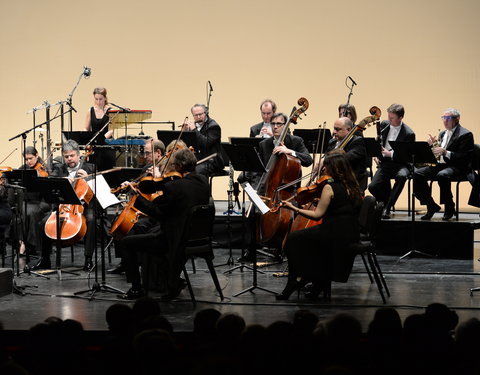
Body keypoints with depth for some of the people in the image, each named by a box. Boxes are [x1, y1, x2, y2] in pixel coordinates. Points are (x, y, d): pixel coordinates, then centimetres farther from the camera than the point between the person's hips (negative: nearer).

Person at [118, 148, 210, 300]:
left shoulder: (173, 187, -25)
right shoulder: (203, 181, -1)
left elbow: (155, 211, -17)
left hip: (177, 241, -8)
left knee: (128, 242, 7)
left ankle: (136, 288, 14)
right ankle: (174, 282, 34)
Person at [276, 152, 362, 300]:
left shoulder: (329, 187, -12)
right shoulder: (352, 187, 9)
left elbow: (317, 214, -14)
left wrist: (295, 209, -8)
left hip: (335, 234, -8)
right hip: (352, 234, 8)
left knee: (293, 239, 5)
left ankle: (299, 277, 10)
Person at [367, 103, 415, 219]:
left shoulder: (408, 134, -11)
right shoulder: (384, 125, 5)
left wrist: (390, 154, -24)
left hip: (400, 164, -4)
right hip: (384, 163, 4)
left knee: (402, 176, -40)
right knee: (373, 187, -20)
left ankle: (387, 208, -29)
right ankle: (385, 202, 13)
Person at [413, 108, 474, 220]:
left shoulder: (465, 135, -4)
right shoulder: (442, 133, 20)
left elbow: (464, 157, -14)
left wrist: (445, 152, -24)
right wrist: (433, 144, 0)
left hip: (456, 167, -7)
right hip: (440, 165, 7)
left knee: (442, 175, -39)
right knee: (417, 174, -16)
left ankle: (449, 208, -21)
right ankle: (432, 206, -5)